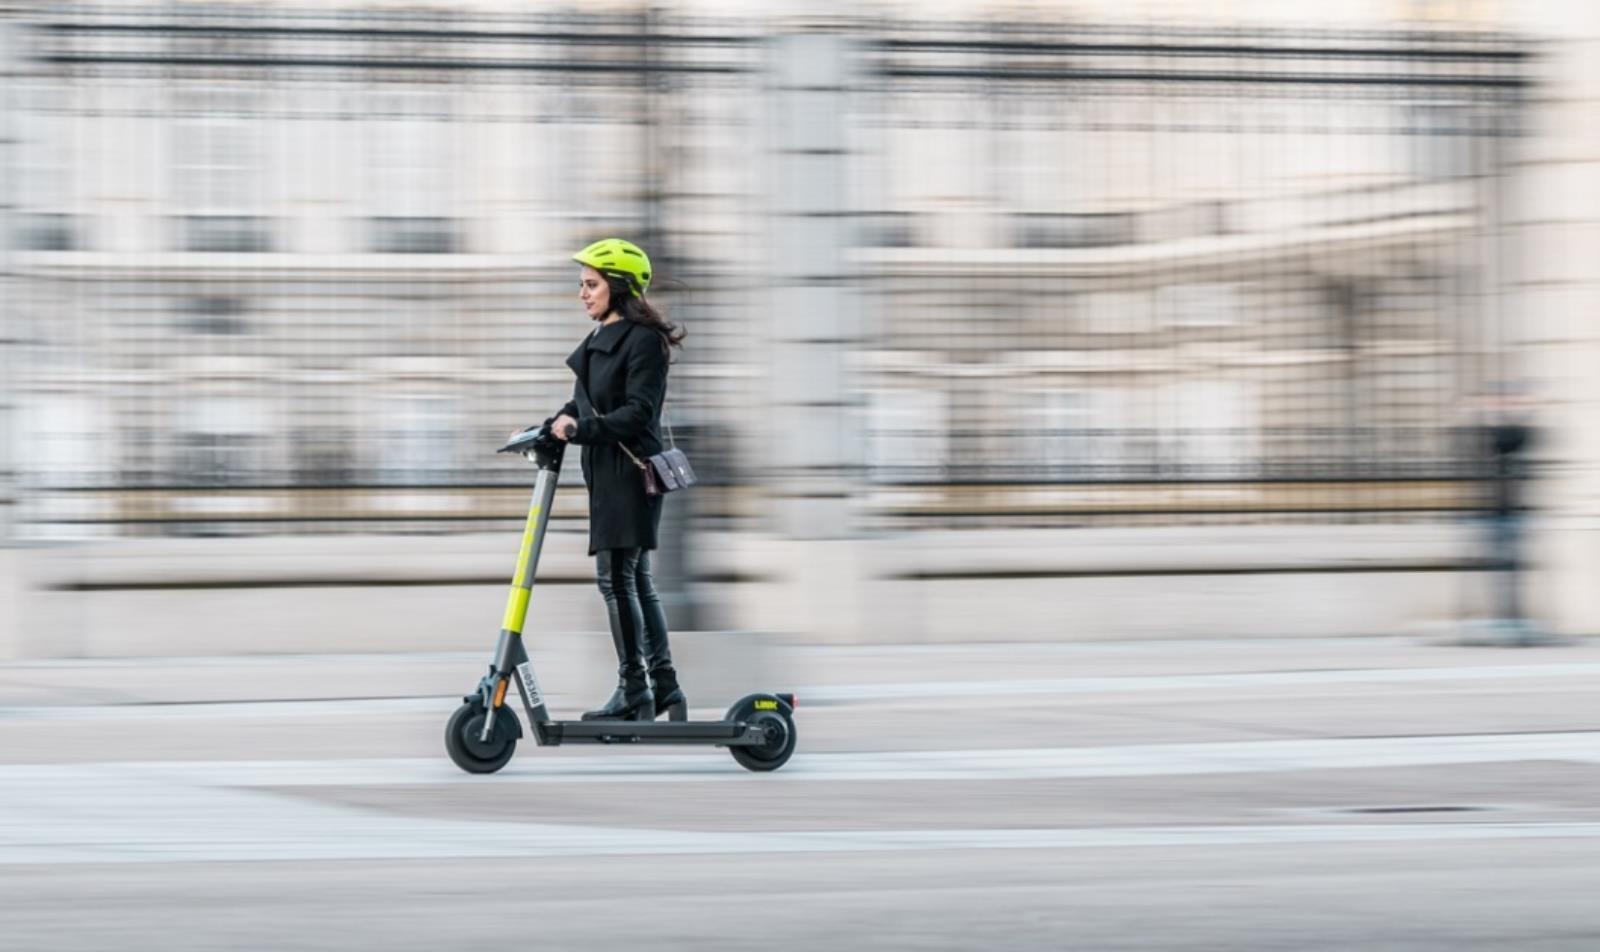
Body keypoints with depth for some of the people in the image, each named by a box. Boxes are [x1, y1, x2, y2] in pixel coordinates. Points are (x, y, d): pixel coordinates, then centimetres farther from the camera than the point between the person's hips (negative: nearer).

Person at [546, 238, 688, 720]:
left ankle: (633, 690, -5)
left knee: (615, 576, -9)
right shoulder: (600, 340, 16)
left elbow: (637, 412, -19)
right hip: (607, 472, 10)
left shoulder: (643, 340, -13)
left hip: (630, 472, -10)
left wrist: (581, 429, -22)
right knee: (635, 578, 11)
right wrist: (551, 426, 4)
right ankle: (663, 684, 16)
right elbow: (584, 403, 18)